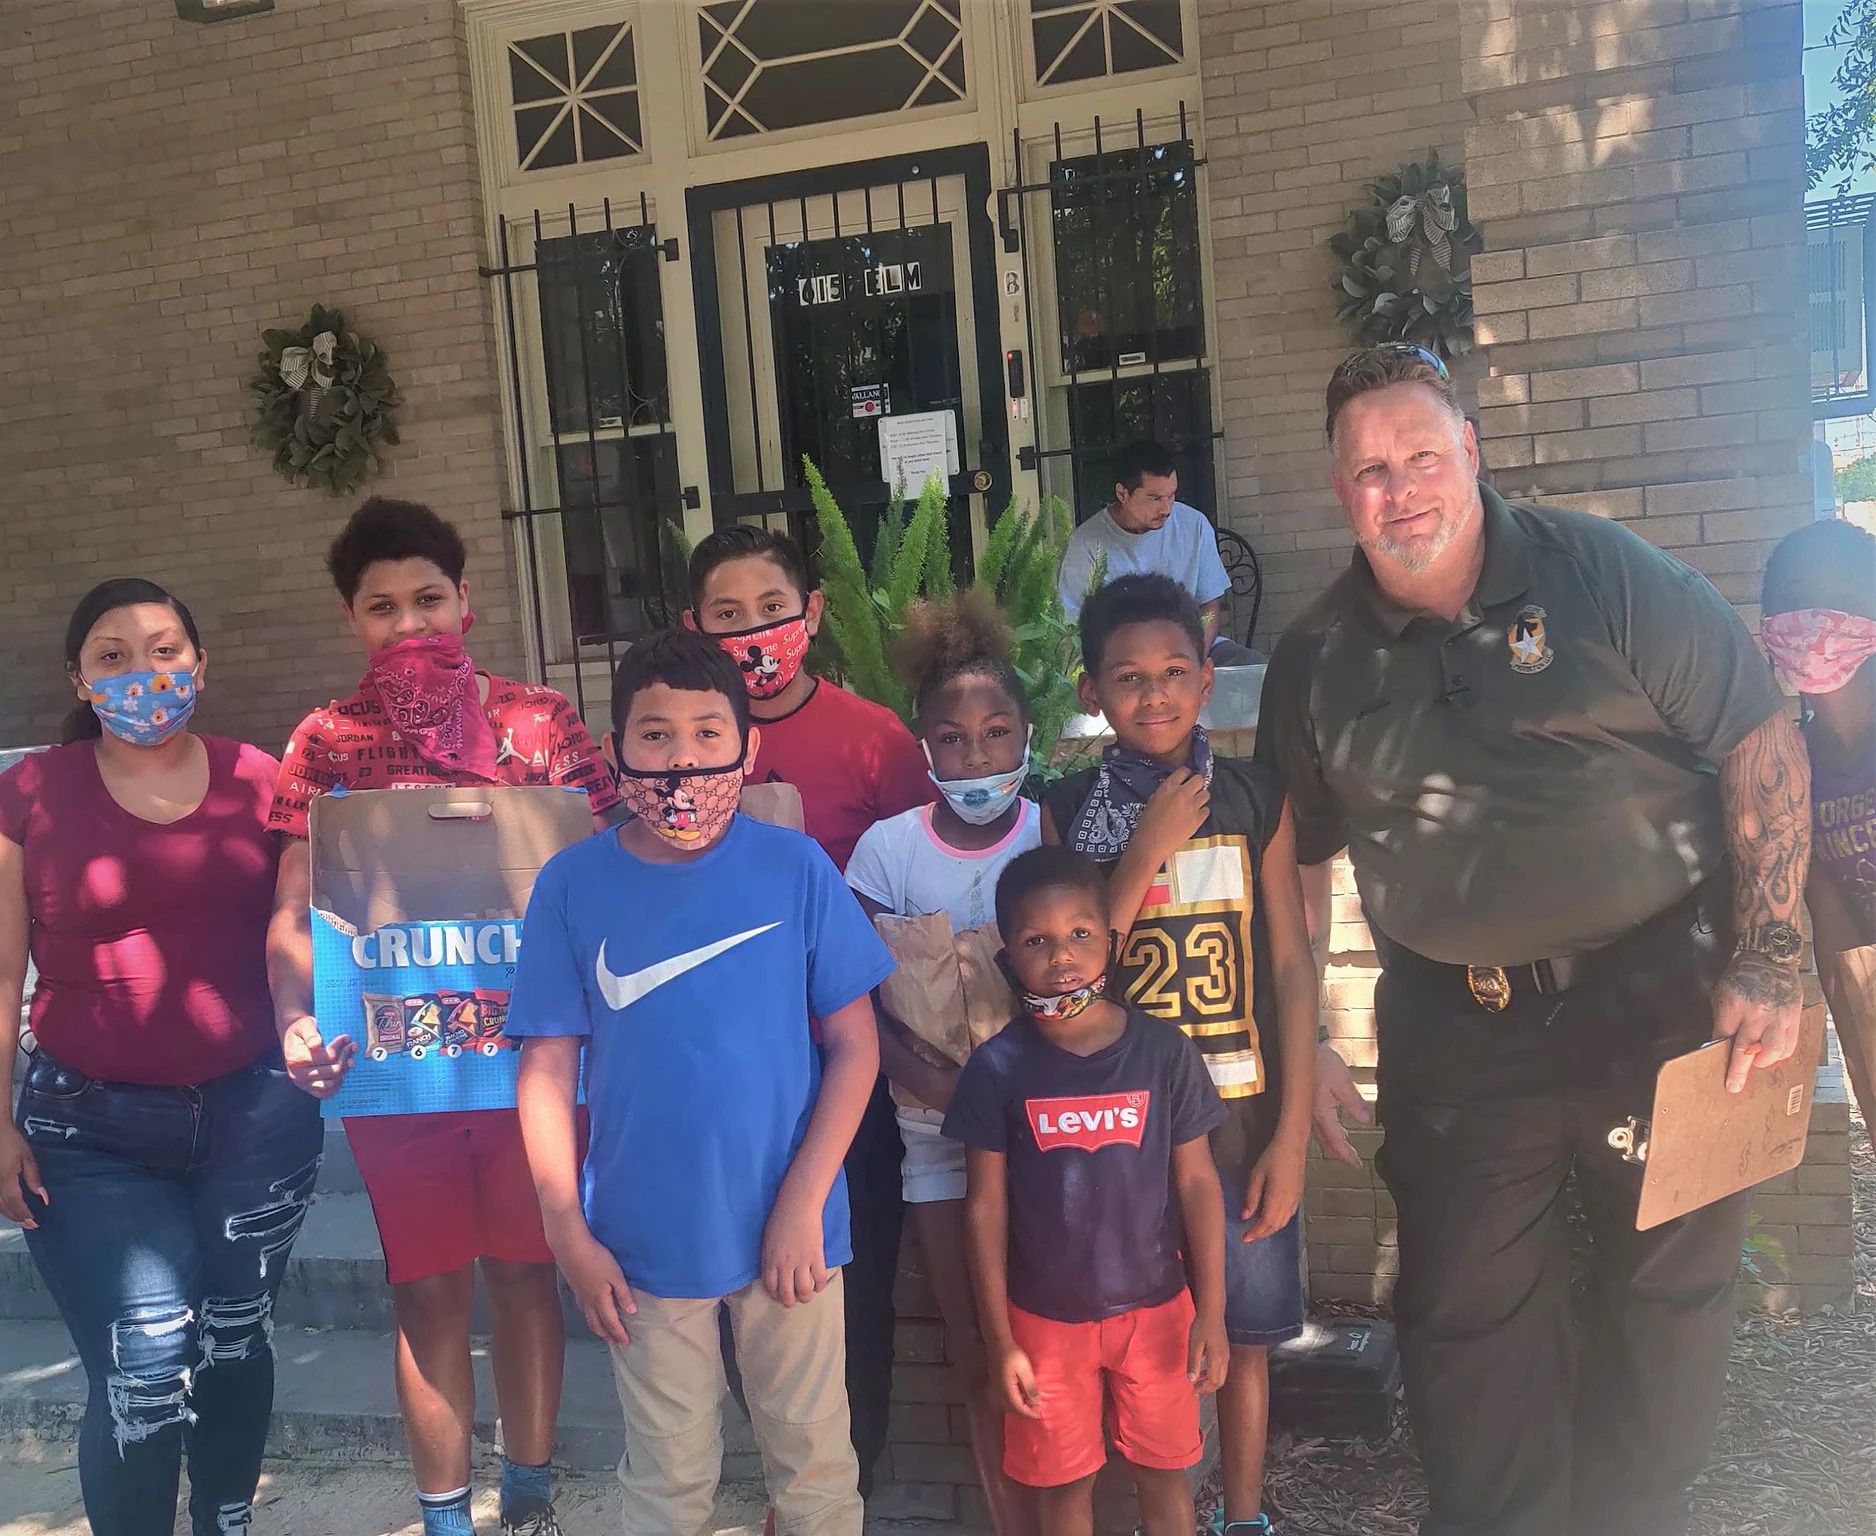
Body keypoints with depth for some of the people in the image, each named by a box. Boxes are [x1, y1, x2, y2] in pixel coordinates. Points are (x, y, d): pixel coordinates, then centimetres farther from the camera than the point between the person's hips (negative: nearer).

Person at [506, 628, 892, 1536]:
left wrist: (803, 1203, -11)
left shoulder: (795, 868, -9)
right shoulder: (574, 884, -6)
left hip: (787, 1228, 0)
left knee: (815, 1459, 15)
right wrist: (568, 1233, -5)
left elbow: (855, 1046, -5)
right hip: (643, 1239, 1)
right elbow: (548, 1069, -2)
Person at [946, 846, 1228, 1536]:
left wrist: (1211, 1311, -3)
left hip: (1155, 1306, 0)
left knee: (1163, 1472, 15)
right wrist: (1000, 1340, -5)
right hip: (1046, 1317, 0)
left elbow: (1196, 1182, -3)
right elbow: (986, 1207, -5)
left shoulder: (1163, 1050, -10)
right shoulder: (997, 1067, -11)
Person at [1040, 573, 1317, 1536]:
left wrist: (1291, 1135, -3)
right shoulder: (1067, 811, -2)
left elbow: (1292, 969, 0)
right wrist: (1145, 850, -16)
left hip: (1241, 1116, 1)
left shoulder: (1256, 799, -1)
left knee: (1243, 1335, 12)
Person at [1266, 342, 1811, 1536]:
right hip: (1457, 1032, 2)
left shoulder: (1602, 573, -7)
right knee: (1468, 1314, 7)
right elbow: (1297, 864, 10)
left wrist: (1770, 957, -13)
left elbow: (1762, 741, -6)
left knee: (1676, 1288, 11)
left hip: (1659, 996, -1)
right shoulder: (1317, 662, 2)